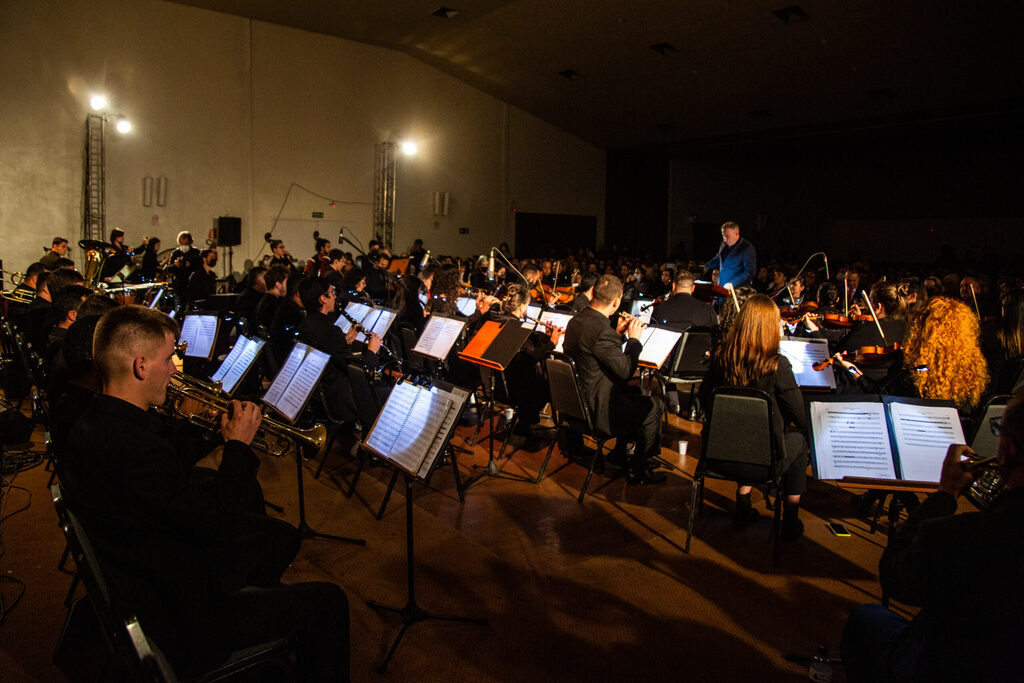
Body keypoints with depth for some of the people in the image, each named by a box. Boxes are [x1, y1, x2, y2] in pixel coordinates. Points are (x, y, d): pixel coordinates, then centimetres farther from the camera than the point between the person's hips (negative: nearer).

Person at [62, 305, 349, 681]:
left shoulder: (96, 421, -3)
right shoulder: (134, 450, -35)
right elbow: (219, 526, -28)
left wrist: (204, 426, 0)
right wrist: (239, 445, -17)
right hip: (176, 618, -10)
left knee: (282, 536, 23)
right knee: (327, 603, -4)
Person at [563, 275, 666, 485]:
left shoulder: (576, 320, 2)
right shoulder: (601, 330, -28)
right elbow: (626, 371, -23)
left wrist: (617, 334, 9)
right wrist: (633, 339, -11)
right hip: (597, 408, -10)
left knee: (635, 392, 27)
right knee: (653, 406, 8)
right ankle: (639, 470, 18)